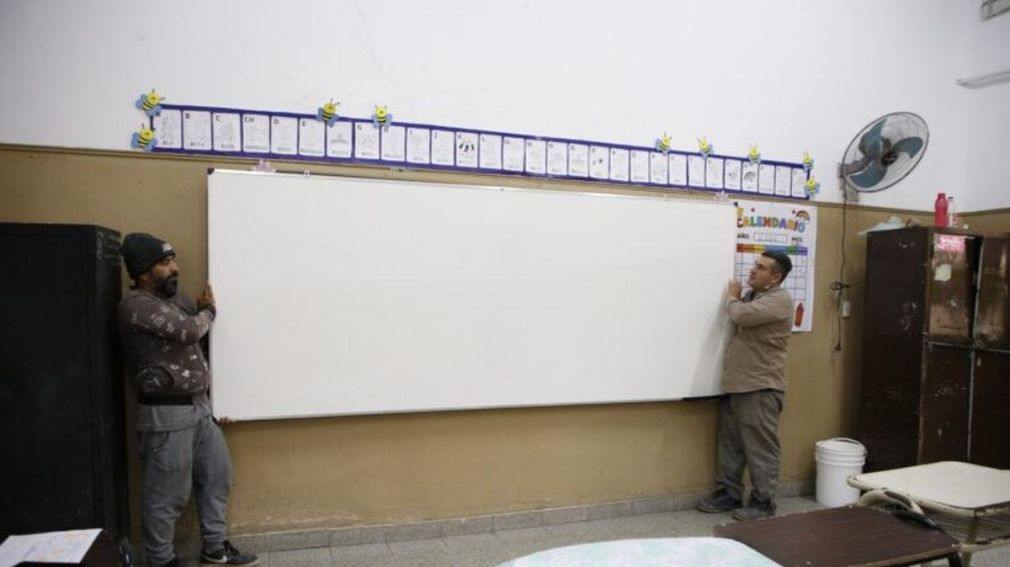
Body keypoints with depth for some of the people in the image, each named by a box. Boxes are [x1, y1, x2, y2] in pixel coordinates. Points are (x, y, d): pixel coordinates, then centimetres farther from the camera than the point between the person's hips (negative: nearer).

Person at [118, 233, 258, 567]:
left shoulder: (176, 298, 12)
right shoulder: (136, 305, -16)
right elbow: (190, 330, -21)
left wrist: (204, 309, 3)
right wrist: (208, 311, -2)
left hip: (199, 406, 9)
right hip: (165, 414, -9)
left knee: (217, 477, 15)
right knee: (167, 495, 4)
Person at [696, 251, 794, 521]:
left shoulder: (779, 299, -11)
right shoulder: (751, 295, 17)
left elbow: (741, 315, -24)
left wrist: (731, 298, -5)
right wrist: (734, 298, 8)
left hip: (761, 388, -8)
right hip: (735, 385, 9)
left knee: (760, 447, 0)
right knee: (729, 444, 13)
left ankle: (763, 502, 11)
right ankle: (728, 494, 23)